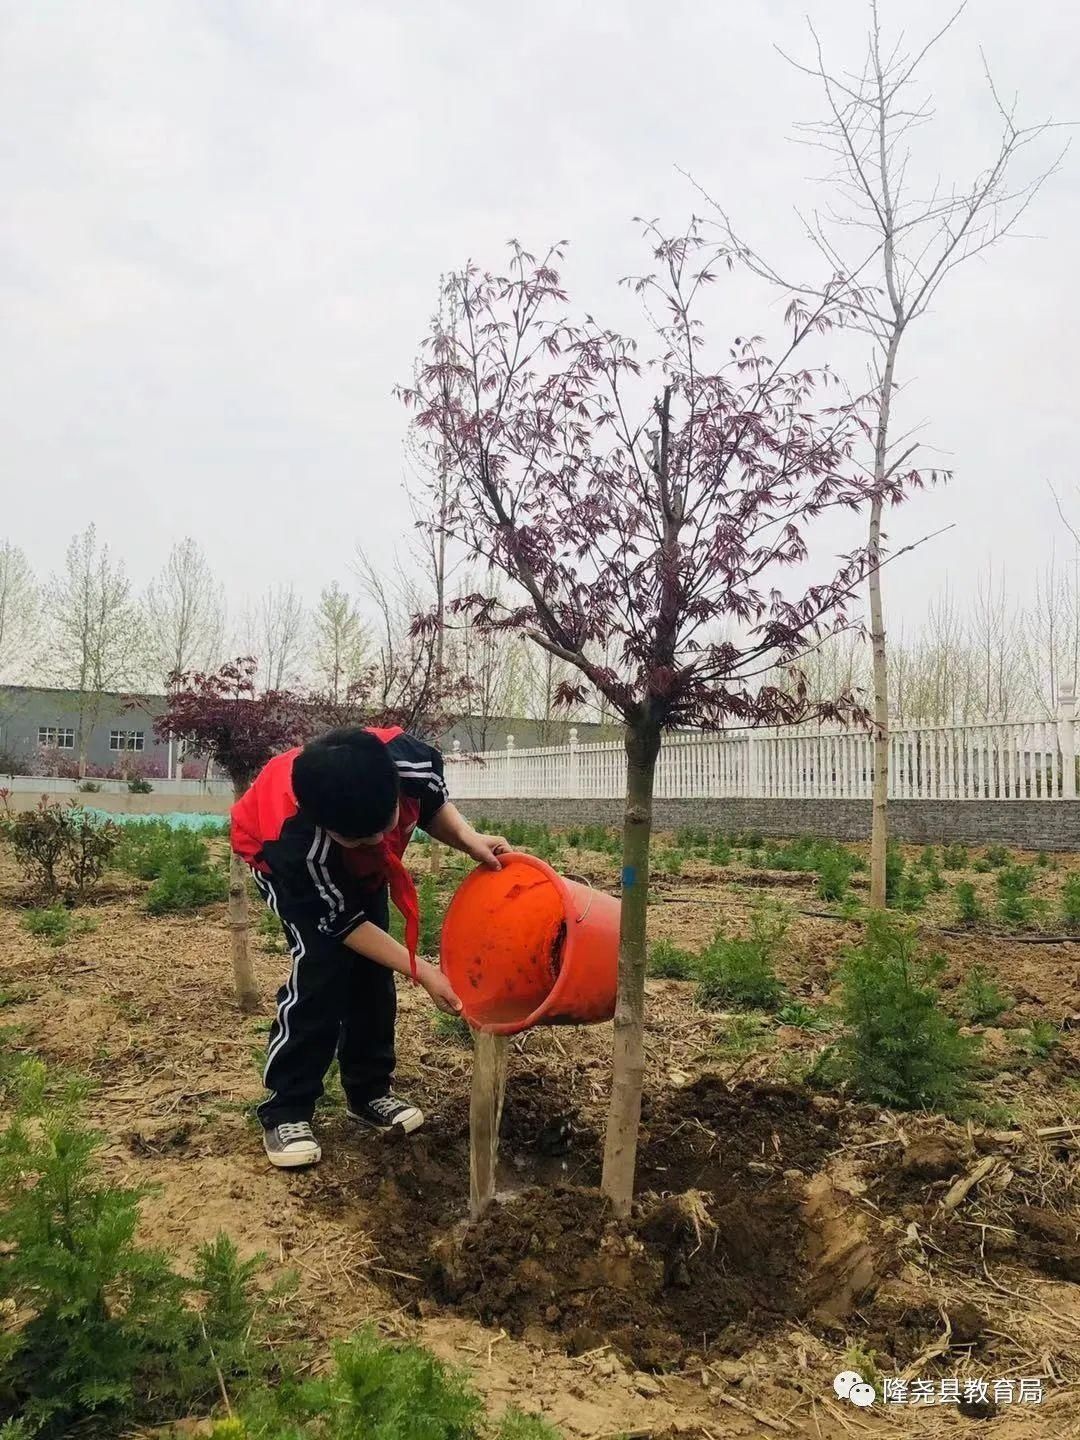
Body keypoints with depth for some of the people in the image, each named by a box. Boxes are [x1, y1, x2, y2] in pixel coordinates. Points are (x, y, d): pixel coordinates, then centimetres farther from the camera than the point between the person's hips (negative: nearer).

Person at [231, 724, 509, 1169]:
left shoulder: (410, 760, -39)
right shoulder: (293, 840, -45)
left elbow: (433, 804, -12)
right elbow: (341, 922, -28)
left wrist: (469, 840, -30)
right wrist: (422, 972, -28)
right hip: (276, 853, -4)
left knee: (372, 965, 0)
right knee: (322, 964, -19)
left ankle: (369, 1089, 17)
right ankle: (285, 1110, -5)